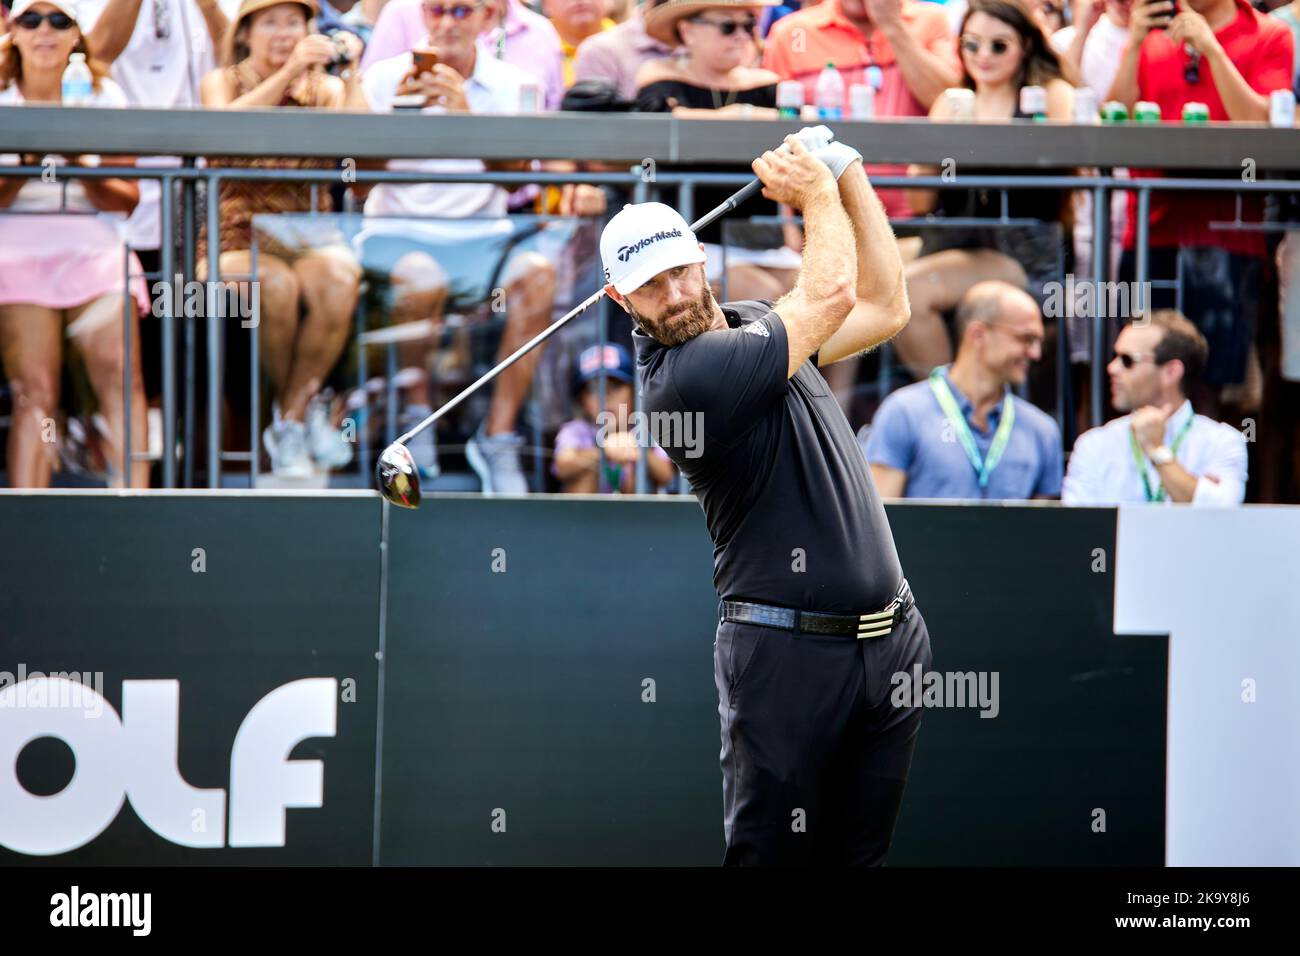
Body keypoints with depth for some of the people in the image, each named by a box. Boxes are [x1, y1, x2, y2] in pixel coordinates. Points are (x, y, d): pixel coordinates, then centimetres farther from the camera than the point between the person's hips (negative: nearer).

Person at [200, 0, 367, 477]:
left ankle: (290, 420, -17)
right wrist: (289, 71, -24)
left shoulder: (325, 88, 12)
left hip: (310, 241, 2)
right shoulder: (222, 82, 9)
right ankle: (306, 411, -12)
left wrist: (350, 79, -16)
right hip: (237, 242, -2)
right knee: (275, 286, -35)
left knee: (336, 282, -33)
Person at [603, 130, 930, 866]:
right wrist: (819, 192, 6)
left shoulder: (752, 327, 13)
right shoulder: (683, 377, -17)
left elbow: (886, 308, 19)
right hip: (789, 653, -8)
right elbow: (833, 294, -12)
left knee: (865, 852, 5)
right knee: (771, 853, -8)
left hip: (892, 635, 8)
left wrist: (848, 175, 13)